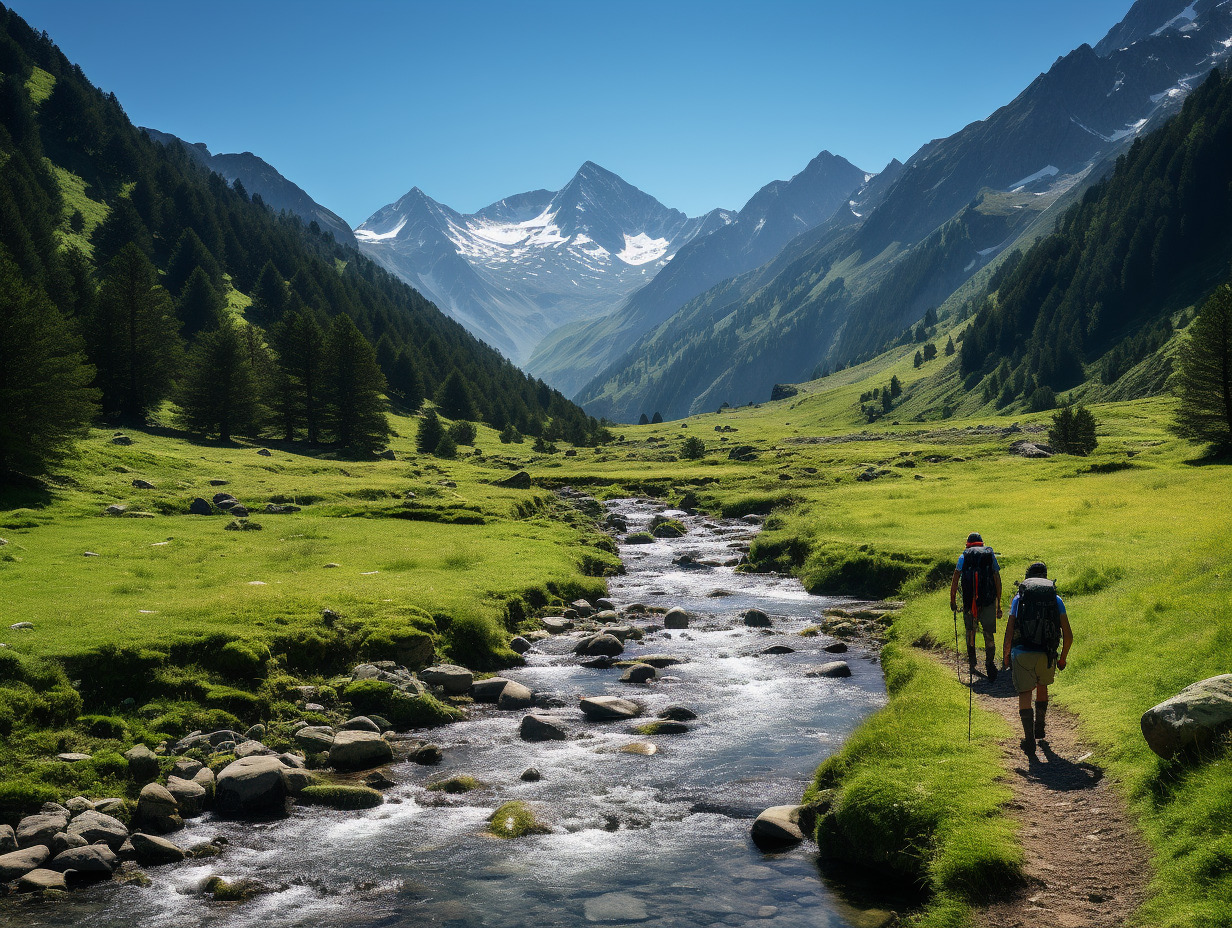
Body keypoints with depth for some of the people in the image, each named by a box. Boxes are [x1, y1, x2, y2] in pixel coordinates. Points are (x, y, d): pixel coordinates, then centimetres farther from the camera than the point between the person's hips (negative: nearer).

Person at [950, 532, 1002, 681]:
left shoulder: (964, 556, 8)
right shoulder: (990, 554, 10)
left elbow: (955, 580, 1)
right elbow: (997, 580, 7)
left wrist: (952, 601, 7)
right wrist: (998, 604, 11)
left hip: (969, 600, 0)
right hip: (988, 600, 0)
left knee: (970, 631, 17)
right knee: (989, 634, 4)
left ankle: (972, 664, 24)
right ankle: (990, 663, -11)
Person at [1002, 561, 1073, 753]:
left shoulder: (1019, 598, 7)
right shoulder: (1056, 599, 9)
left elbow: (1009, 631, 2)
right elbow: (1068, 635, 5)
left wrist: (1006, 655, 16)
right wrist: (1062, 658, 20)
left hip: (1021, 653, -2)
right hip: (1046, 655, 2)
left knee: (1025, 694, 5)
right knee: (1042, 686, 28)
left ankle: (1029, 739, -5)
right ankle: (1039, 729, 37)